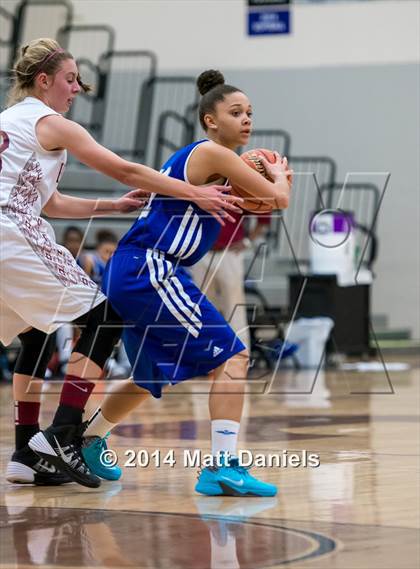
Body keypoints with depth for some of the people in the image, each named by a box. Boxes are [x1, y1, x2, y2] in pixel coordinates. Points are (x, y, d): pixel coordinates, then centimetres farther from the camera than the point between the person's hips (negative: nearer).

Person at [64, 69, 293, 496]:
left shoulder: (192, 157, 20)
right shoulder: (213, 154, -8)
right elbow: (278, 199, -10)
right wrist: (278, 174, 10)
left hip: (129, 276, 10)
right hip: (147, 272, -10)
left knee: (153, 375, 27)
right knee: (232, 357, -13)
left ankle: (87, 441, 42)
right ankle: (224, 466, -22)